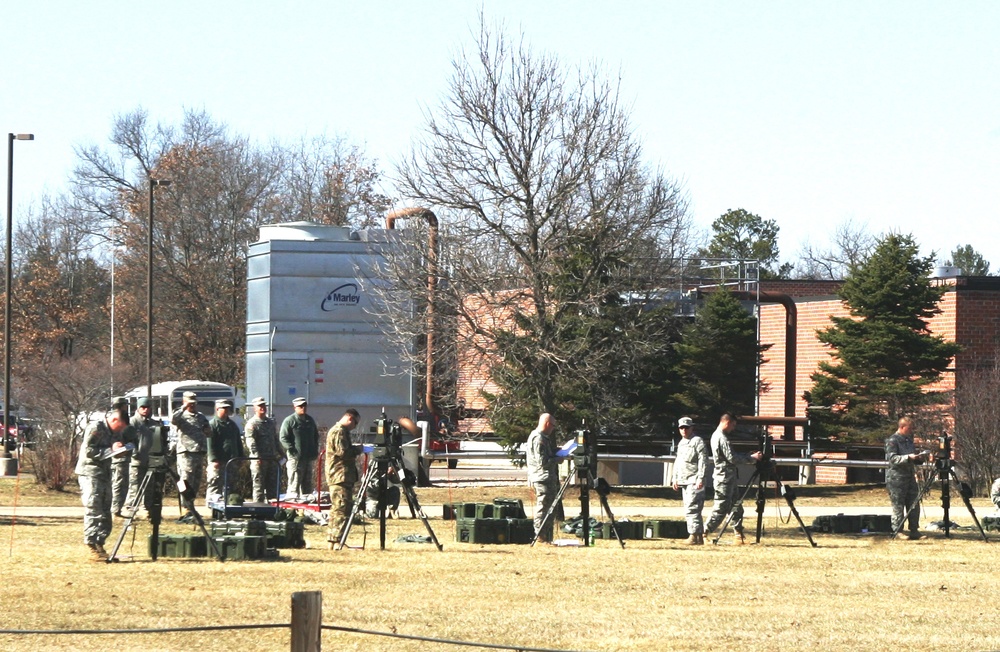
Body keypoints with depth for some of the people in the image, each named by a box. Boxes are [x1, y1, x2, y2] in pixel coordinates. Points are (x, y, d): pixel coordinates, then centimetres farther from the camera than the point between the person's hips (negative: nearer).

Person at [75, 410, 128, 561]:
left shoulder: (114, 432, 12)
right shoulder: (95, 428, -13)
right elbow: (89, 450, -20)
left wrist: (122, 448, -1)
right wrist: (110, 450, -22)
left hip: (105, 473, 9)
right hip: (90, 473, -9)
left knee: (105, 512, 9)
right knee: (93, 511, -11)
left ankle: (100, 544, 15)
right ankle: (92, 547, -11)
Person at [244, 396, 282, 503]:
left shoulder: (271, 422, 18)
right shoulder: (251, 424, -5)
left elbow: (276, 440, 24)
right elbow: (251, 442, -14)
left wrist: (281, 453, 16)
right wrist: (257, 457, -24)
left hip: (272, 458, 7)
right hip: (259, 460, -7)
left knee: (272, 486, 9)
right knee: (259, 486, -4)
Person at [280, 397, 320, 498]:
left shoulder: (310, 420, 17)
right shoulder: (289, 421, -5)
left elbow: (316, 436, 27)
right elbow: (283, 438, -9)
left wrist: (315, 450, 13)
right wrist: (292, 451, -16)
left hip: (309, 458, 7)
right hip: (296, 458, -7)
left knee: (308, 485, 11)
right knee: (294, 484, -10)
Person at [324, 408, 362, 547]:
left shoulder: (341, 431, 21)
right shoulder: (339, 432, -12)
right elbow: (343, 452, -21)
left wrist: (354, 449, 14)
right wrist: (357, 450, -7)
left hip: (338, 477, 11)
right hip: (341, 477, -11)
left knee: (336, 509, 12)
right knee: (342, 509, -13)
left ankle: (333, 541, 14)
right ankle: (337, 540, -16)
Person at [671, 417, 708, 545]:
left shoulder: (697, 441, -6)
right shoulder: (681, 443, 20)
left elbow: (703, 462, -12)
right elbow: (677, 462, 27)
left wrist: (700, 479, -19)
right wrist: (675, 479, 20)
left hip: (694, 482, -9)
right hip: (684, 482, 9)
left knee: (691, 509, -14)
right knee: (690, 510, 10)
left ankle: (694, 536, -15)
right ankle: (700, 535, 14)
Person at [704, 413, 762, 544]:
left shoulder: (716, 436, 16)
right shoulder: (722, 438, -16)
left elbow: (732, 455, 21)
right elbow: (732, 458, -20)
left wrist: (750, 455, 13)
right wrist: (752, 458, -13)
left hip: (729, 478, 10)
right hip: (724, 478, -10)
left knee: (736, 507, 10)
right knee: (720, 509, -8)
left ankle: (739, 536, 11)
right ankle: (703, 534, -6)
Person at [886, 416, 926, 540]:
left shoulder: (909, 440, 17)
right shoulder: (892, 441, -8)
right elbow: (893, 458, -18)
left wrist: (919, 458, 3)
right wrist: (908, 457, -26)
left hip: (910, 476, 8)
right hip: (896, 478, -8)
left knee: (914, 504, 6)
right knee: (898, 506, -4)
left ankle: (914, 530, 10)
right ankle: (898, 531, 0)